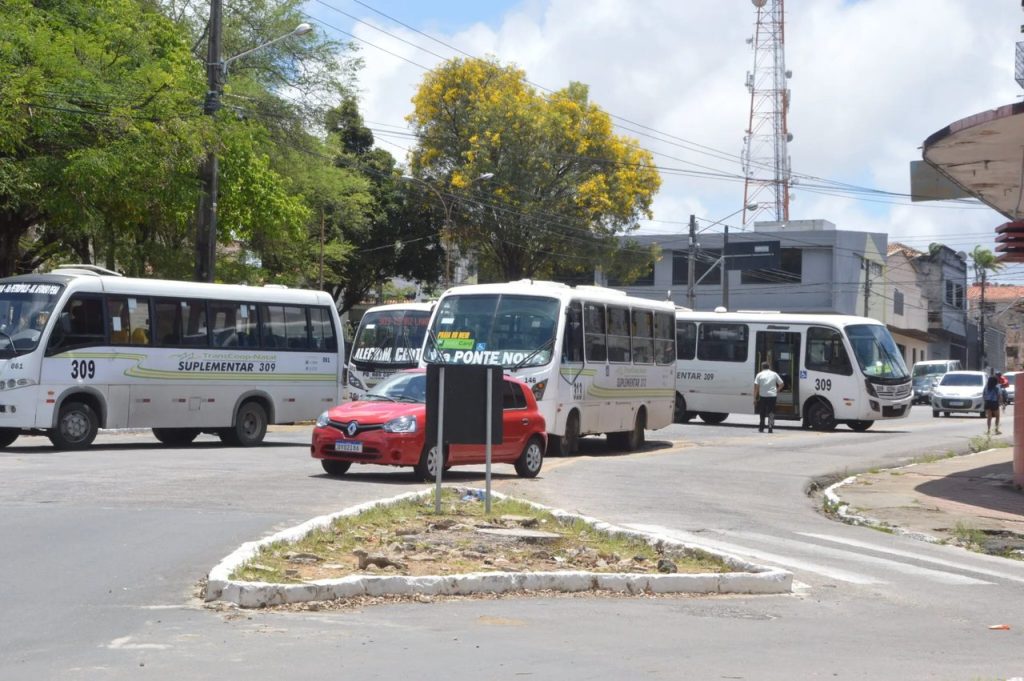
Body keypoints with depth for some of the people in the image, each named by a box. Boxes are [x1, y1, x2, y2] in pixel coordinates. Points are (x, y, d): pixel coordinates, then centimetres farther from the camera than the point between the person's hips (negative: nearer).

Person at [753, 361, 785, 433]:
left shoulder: (759, 375, 2)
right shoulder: (774, 374, 8)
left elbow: (756, 386, -4)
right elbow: (781, 384, 7)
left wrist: (755, 398, -2)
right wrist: (777, 390, 23)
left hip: (763, 396, 0)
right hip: (772, 395, 0)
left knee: (762, 413, 12)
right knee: (771, 413, 4)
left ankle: (761, 428, 16)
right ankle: (770, 427, -7)